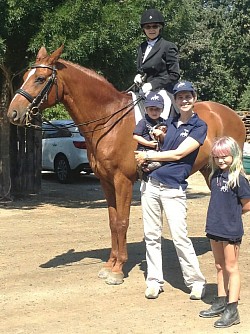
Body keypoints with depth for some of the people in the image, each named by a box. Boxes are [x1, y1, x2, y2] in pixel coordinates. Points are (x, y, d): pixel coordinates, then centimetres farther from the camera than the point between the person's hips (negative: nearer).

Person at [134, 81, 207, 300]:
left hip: (174, 188, -5)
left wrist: (148, 156, -9)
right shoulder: (169, 123, 13)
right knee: (151, 236, 8)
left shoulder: (199, 126, -4)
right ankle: (154, 281, 17)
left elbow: (178, 154, -12)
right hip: (151, 183, 5)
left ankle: (196, 282, 6)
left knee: (180, 237, -7)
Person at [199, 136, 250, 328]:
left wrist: (232, 214, 0)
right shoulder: (215, 175, 5)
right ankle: (221, 302, 31)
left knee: (231, 268, 0)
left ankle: (232, 311, 4)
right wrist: (219, 215, 4)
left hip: (231, 230, -7)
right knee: (220, 266, 18)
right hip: (215, 228, 8)